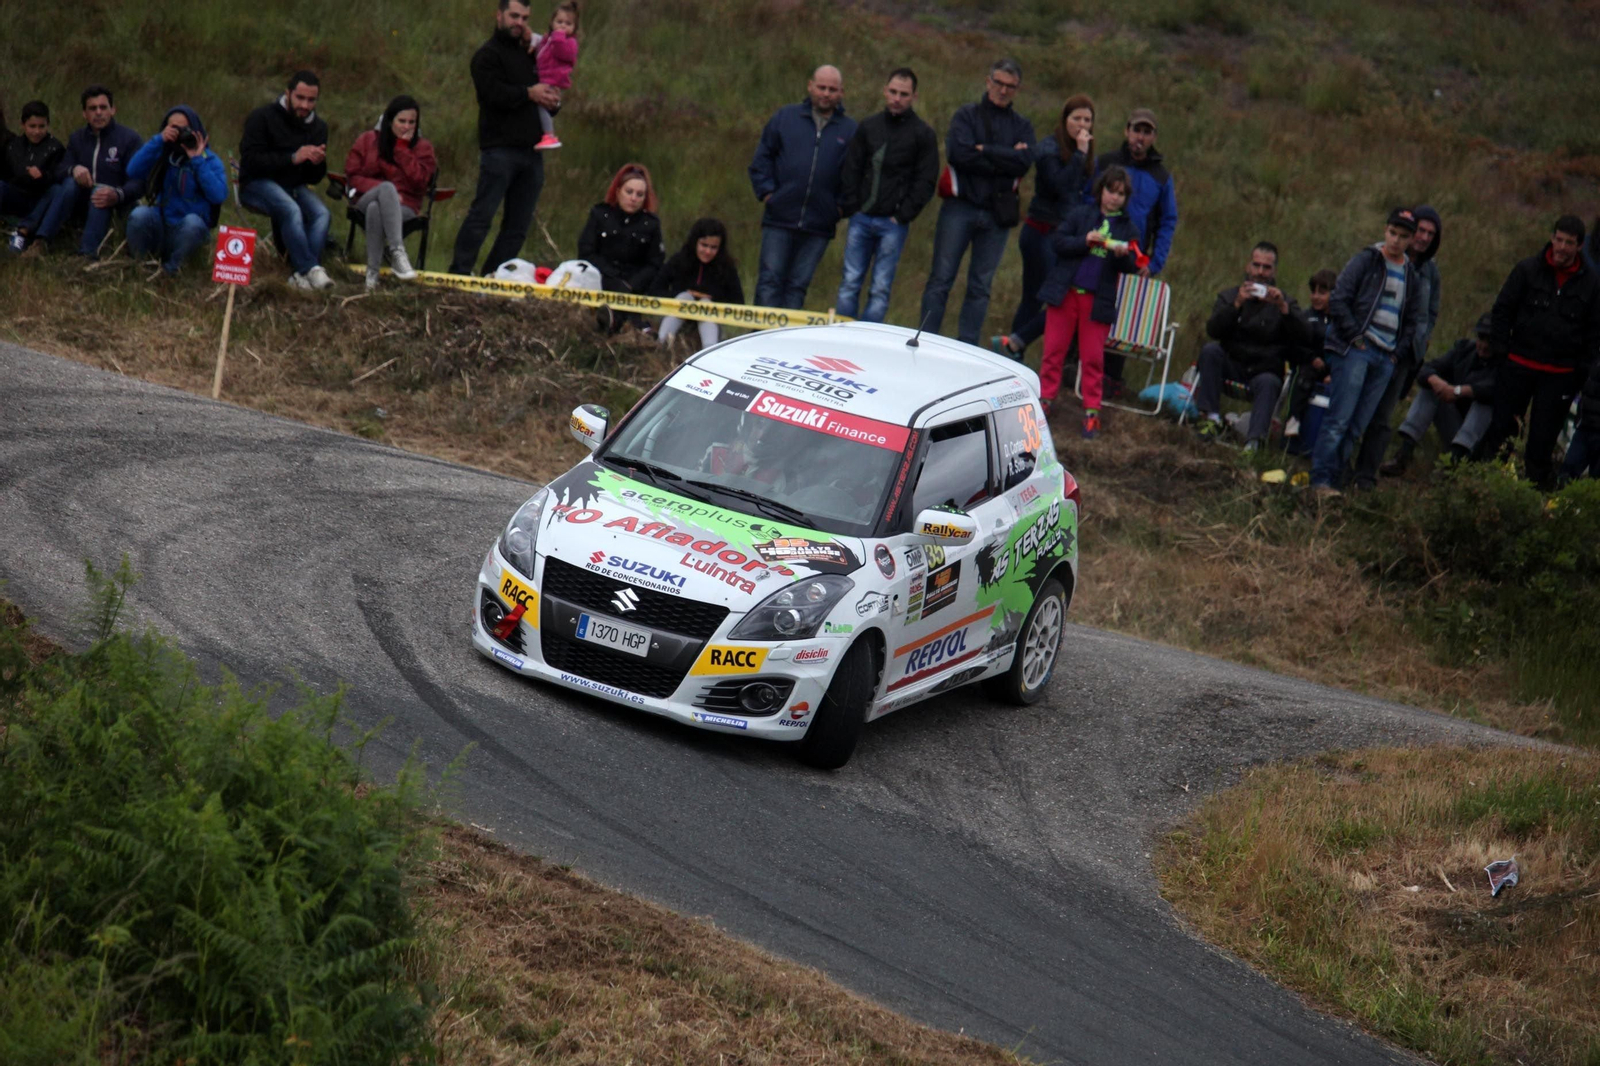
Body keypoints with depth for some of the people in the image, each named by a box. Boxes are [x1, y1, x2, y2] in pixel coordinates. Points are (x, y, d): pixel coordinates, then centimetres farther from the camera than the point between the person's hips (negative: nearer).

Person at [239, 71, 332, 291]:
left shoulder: (318, 127, 10)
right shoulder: (262, 117, -7)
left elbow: (314, 178, 12)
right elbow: (251, 159, -18)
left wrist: (318, 163, -13)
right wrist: (293, 158, -24)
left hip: (294, 186, 5)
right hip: (257, 184, -5)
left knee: (322, 214, -26)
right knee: (291, 210, -35)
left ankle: (301, 275, -35)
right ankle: (311, 270, -36)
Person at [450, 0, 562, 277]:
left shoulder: (530, 56, 24)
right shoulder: (488, 55, 0)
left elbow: (545, 93, 29)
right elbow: (494, 93, -15)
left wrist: (553, 102, 6)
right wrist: (528, 94, -10)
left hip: (531, 150, 8)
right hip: (500, 148, -8)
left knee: (518, 226, 5)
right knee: (482, 215, -12)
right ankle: (459, 273, -11)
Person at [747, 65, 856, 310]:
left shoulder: (850, 130, 5)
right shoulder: (785, 118, 6)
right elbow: (761, 158, 9)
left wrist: (842, 206, -3)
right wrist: (766, 192, -1)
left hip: (819, 226, 0)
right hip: (779, 219, 0)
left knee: (798, 285, 6)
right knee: (770, 280, -4)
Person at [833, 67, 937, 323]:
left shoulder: (923, 135, 1)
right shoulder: (868, 126, 10)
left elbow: (925, 182, -1)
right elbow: (851, 170, 11)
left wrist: (902, 216, -7)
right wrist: (851, 208, 1)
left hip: (893, 223, -3)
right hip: (861, 219, 3)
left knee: (880, 289, -2)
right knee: (849, 284, 1)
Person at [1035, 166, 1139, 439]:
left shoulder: (1127, 227, 9)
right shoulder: (1080, 214, 6)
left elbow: (1131, 267, 3)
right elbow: (1058, 240, -2)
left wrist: (1123, 254, -18)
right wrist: (1085, 241, -16)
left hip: (1098, 301, 0)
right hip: (1065, 292, 0)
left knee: (1092, 357, 0)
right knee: (1054, 350, 3)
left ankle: (1091, 412, 5)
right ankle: (1046, 398, 14)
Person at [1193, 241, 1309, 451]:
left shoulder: (1284, 302, 9)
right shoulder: (1229, 296, 13)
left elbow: (1303, 338, -10)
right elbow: (1213, 330, -7)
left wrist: (1283, 308, -23)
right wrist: (1237, 304, -21)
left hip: (1264, 372, -2)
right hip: (1232, 366, 2)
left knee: (1269, 383, -34)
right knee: (1210, 350, -26)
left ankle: (1254, 440, -49)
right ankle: (1211, 417, -28)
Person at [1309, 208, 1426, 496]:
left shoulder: (1411, 275, 17)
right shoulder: (1366, 260, 0)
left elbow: (1413, 319, 26)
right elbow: (1338, 299, -7)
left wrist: (1399, 350, 12)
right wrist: (1354, 335, -11)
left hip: (1386, 359, 6)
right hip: (1355, 351, -6)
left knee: (1357, 426, 3)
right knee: (1339, 419, -12)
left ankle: (1335, 478, 6)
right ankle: (1320, 480, -13)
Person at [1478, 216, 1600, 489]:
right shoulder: (1527, 270, -1)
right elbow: (1502, 310, 4)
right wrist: (1501, 350, -2)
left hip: (1560, 374, 0)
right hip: (1519, 365, 0)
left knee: (1543, 437, 2)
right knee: (1501, 427, 3)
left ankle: (1538, 484, 11)